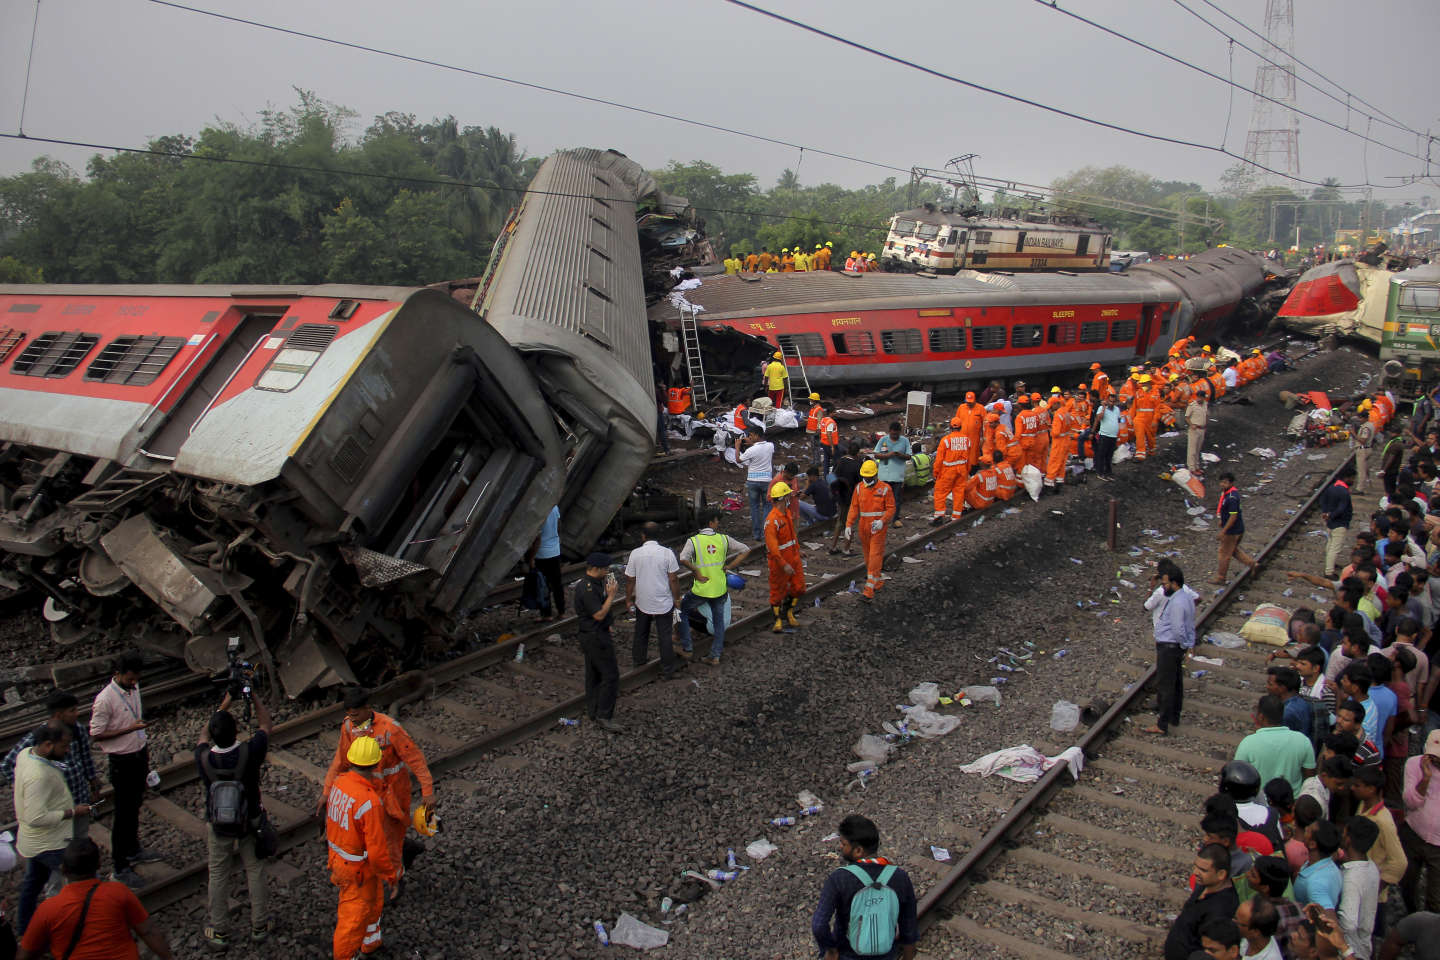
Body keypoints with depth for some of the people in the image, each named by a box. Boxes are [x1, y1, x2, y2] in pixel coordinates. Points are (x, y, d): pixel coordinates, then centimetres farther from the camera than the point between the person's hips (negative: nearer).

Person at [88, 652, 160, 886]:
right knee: (123, 814, 2)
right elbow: (96, 735, -18)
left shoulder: (133, 688, 1)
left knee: (135, 807, 22)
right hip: (122, 761, -7)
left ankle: (133, 850, 40)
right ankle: (121, 868, 12)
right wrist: (128, 729, -26)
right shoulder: (105, 699, -22)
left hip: (139, 755, 7)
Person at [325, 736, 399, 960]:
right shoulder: (371, 802, -36)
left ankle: (371, 941, 52)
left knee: (374, 900, 30)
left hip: (338, 855, 9)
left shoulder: (338, 782, -13)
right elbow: (377, 851, -30)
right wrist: (391, 874, -12)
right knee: (354, 916, 14)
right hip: (359, 869, -9)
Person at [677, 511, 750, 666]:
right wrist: (728, 567, 0)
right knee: (719, 620, 19)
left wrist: (697, 573, -13)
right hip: (720, 588, 3)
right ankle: (715, 656, 21)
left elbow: (683, 559, -27)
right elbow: (745, 550, 0)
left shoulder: (693, 541, -10)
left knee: (682, 611, 20)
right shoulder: (724, 539, -1)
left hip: (701, 589, -3)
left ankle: (686, 649, 22)